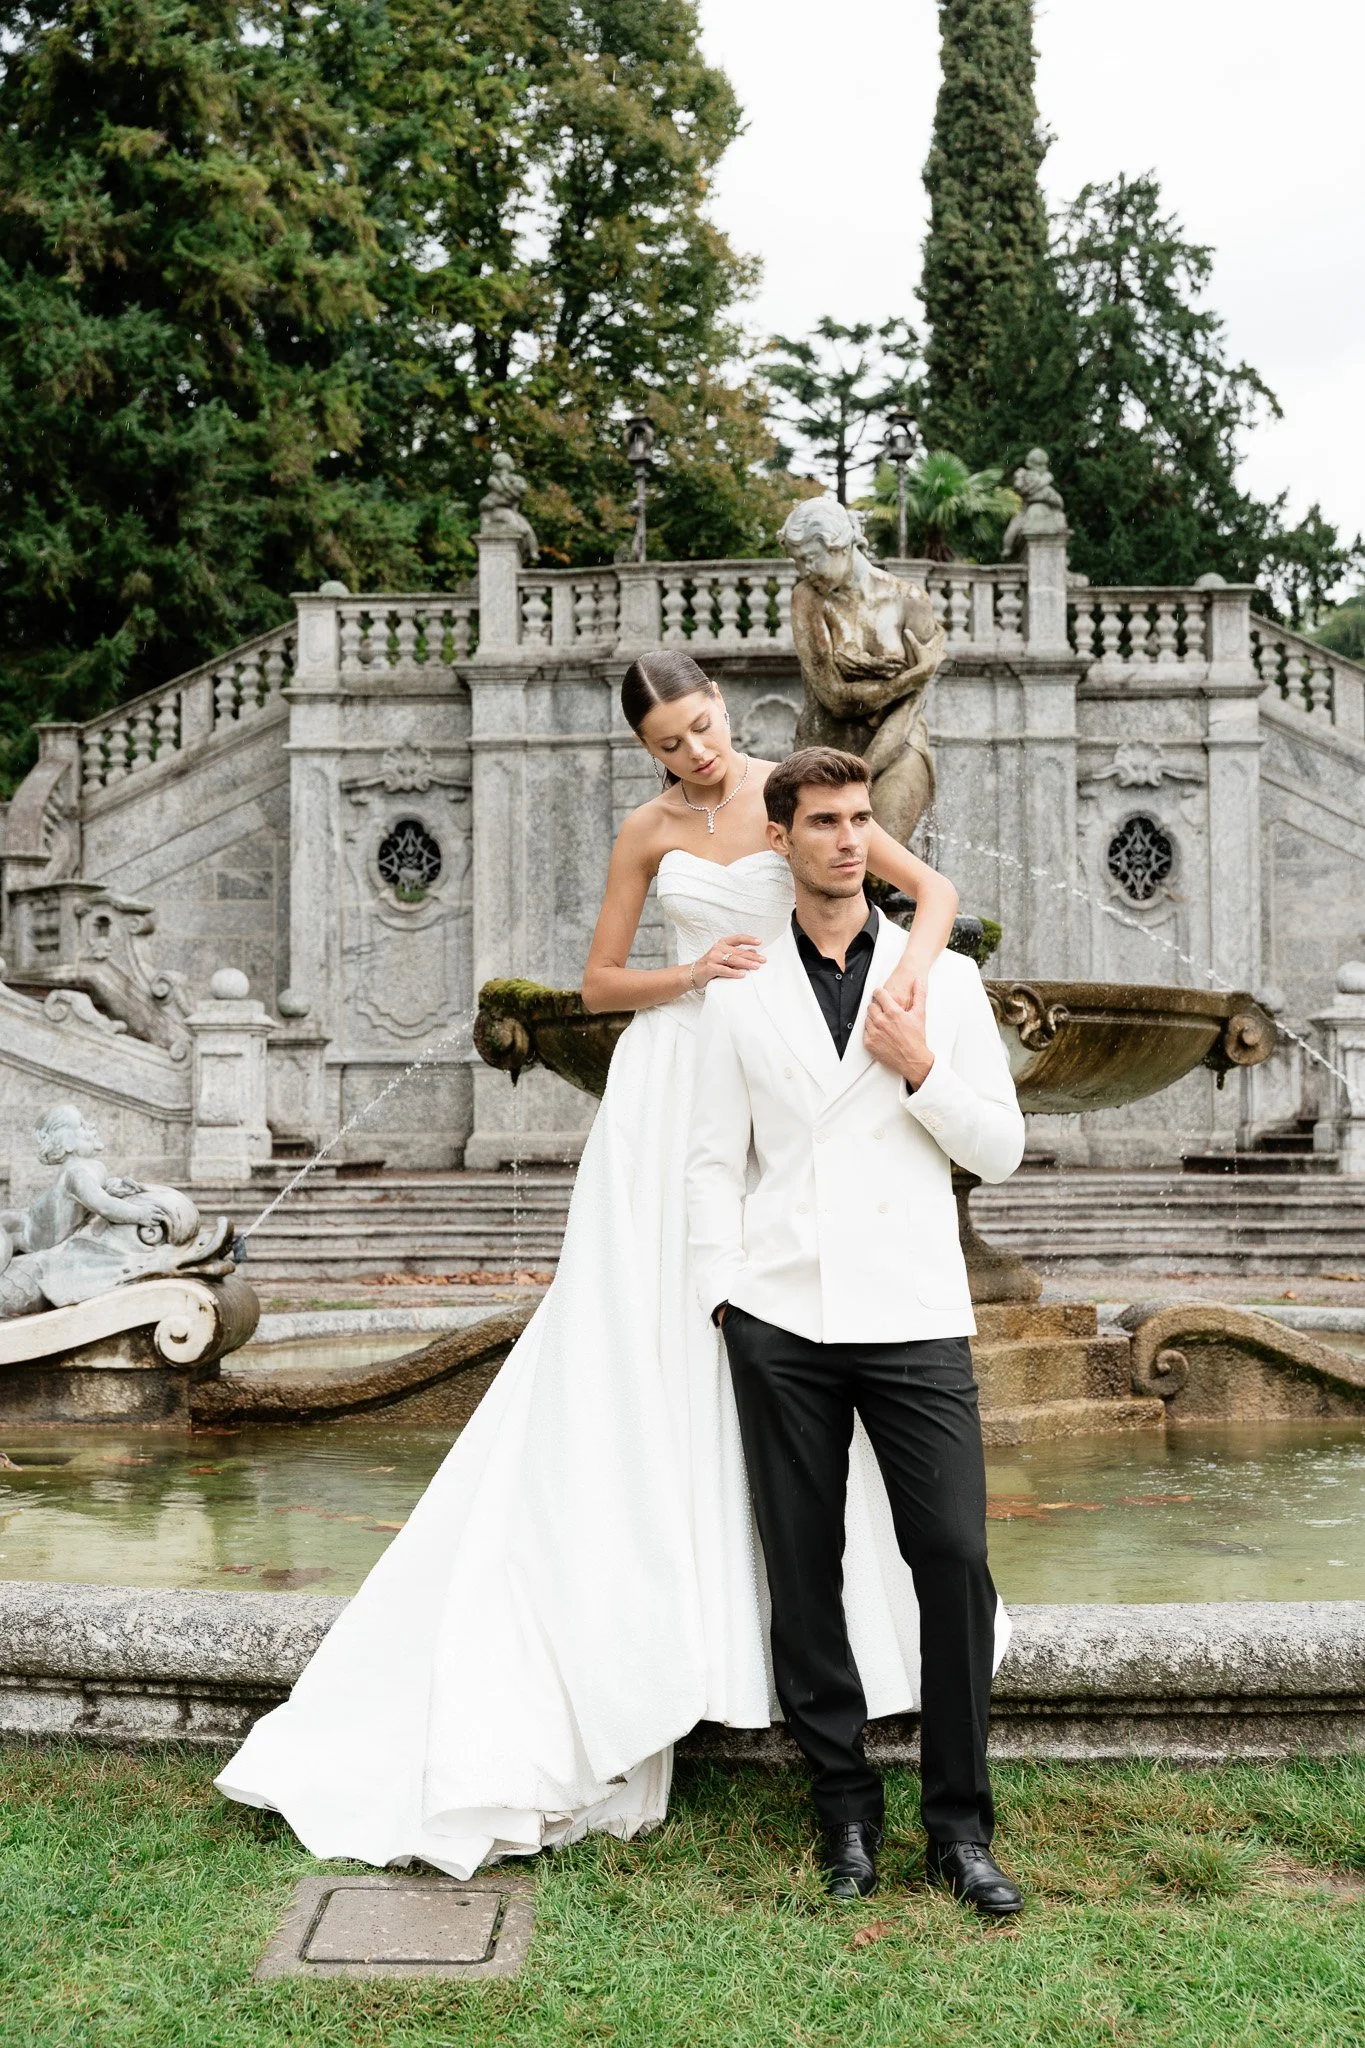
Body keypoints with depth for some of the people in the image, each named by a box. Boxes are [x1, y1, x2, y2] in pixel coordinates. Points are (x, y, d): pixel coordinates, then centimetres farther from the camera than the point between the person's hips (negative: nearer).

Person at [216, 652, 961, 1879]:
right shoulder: (649, 830, 5)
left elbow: (933, 885, -5)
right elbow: (598, 983, 7)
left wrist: (914, 966, -24)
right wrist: (692, 974, -10)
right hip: (670, 1086, 1)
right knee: (636, 1341, -1)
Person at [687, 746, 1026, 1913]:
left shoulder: (944, 978, 9)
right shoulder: (740, 995, 9)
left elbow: (1001, 1150, 7)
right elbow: (716, 1160, 9)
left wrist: (920, 1071, -7)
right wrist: (722, 1292, 0)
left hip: (915, 1314, 0)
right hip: (782, 1322, 1)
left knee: (954, 1557, -5)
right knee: (804, 1571, 5)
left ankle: (958, 1824, 10)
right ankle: (846, 1810, 20)